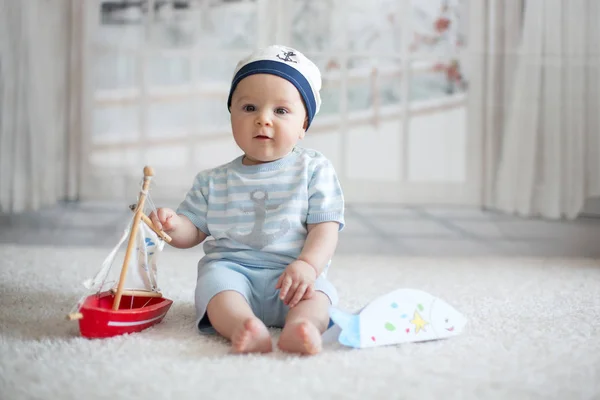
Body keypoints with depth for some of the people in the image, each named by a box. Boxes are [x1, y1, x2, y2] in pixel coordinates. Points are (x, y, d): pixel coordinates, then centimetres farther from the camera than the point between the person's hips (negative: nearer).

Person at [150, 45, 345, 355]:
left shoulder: (315, 170, 5)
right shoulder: (213, 181, 14)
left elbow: (324, 227, -2)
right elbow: (193, 229, 16)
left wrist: (306, 264, -21)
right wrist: (174, 225, -9)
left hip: (290, 273, -1)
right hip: (230, 267, 1)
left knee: (316, 294, -30)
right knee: (216, 282, -30)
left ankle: (299, 327, -55)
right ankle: (246, 328, -53)